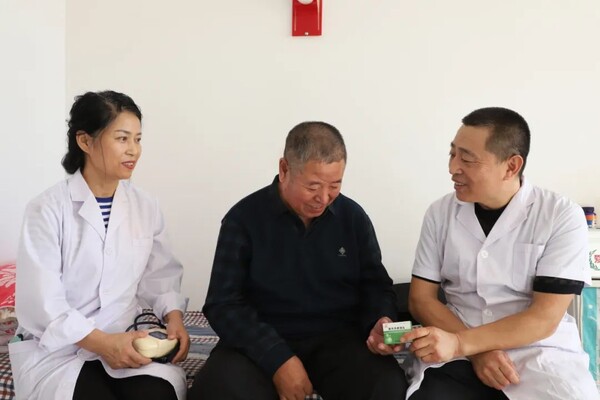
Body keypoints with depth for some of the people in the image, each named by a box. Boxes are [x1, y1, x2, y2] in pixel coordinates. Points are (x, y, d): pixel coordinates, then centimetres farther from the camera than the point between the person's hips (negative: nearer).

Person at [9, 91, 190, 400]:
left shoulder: (145, 207, 4)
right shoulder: (47, 209, -9)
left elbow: (161, 276, 7)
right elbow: (40, 303, -14)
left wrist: (173, 316, -12)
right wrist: (101, 342, -21)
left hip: (125, 343, 3)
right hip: (58, 349, -3)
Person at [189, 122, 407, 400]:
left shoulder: (353, 217, 3)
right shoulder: (244, 218, -5)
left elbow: (375, 285, 12)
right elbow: (223, 304, -8)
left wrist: (381, 322, -12)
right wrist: (277, 358, -20)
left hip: (338, 338, 2)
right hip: (261, 341, -1)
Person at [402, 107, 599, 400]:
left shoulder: (562, 217, -7)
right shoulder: (440, 212, 2)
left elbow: (544, 319, -11)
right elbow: (421, 298, 2)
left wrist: (459, 343, -22)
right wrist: (478, 351, -13)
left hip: (541, 356, 0)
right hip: (456, 358, 1)